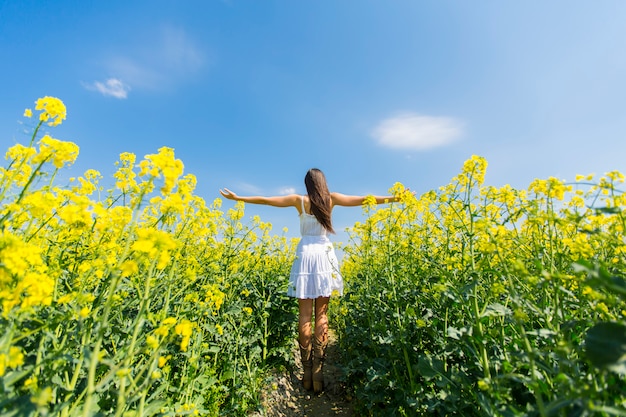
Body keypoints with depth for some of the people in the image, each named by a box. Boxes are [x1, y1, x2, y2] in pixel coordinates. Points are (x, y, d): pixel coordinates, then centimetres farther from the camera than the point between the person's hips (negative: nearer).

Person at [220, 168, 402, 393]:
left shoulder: (299, 200, 4)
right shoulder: (331, 199, 4)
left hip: (306, 254, 0)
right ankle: (318, 371, 6)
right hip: (324, 255, 1)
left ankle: (307, 371, 9)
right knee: (321, 315, 5)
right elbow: (364, 199, 6)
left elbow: (265, 200, 6)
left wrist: (238, 197, 17)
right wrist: (394, 198, 15)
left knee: (305, 314, 4)